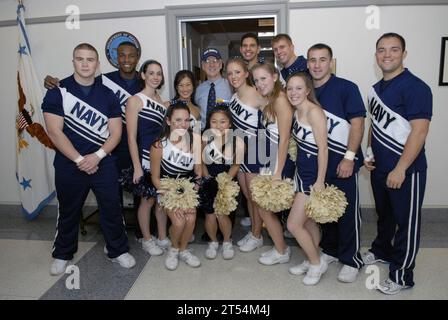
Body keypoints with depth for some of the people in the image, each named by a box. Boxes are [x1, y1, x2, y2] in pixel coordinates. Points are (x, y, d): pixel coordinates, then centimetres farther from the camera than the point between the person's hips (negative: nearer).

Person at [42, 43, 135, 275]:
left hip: (103, 163, 1)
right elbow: (54, 131, -10)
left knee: (112, 209, 6)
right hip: (69, 164, -1)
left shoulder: (107, 95, 3)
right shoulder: (58, 91, -3)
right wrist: (79, 160, -15)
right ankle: (62, 254, 35)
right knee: (68, 212, 14)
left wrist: (97, 156, -15)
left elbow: (116, 132, -1)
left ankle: (118, 250, 25)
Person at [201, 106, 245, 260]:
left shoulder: (237, 142, -14)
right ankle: (213, 242, 25)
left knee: (221, 214, -8)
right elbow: (201, 161, 0)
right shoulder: (205, 137, -9)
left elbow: (236, 165, -5)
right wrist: (207, 178, -9)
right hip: (209, 181, 1)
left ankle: (227, 242, 22)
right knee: (210, 215, -5)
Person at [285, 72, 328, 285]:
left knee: (293, 224, -2)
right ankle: (312, 261, 35)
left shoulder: (314, 112, -18)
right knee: (308, 221, 18)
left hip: (314, 175, -8)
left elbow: (323, 149, -20)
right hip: (301, 172, 8)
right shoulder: (296, 112, 7)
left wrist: (320, 182, -20)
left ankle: (317, 263, 19)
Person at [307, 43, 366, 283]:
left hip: (342, 163, -5)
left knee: (348, 212, 3)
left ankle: (352, 260, 20)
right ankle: (330, 250, 33)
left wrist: (349, 158, -16)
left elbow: (357, 124, -10)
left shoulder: (346, 88, -6)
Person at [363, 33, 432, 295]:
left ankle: (402, 275, 21)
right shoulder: (377, 88, 8)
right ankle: (382, 250, 44)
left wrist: (400, 169, -22)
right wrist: (370, 152, 8)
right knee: (384, 214, 23)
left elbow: (419, 131, -21)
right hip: (379, 167, 7)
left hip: (406, 170, -7)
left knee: (406, 222, 7)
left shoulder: (415, 87, -15)